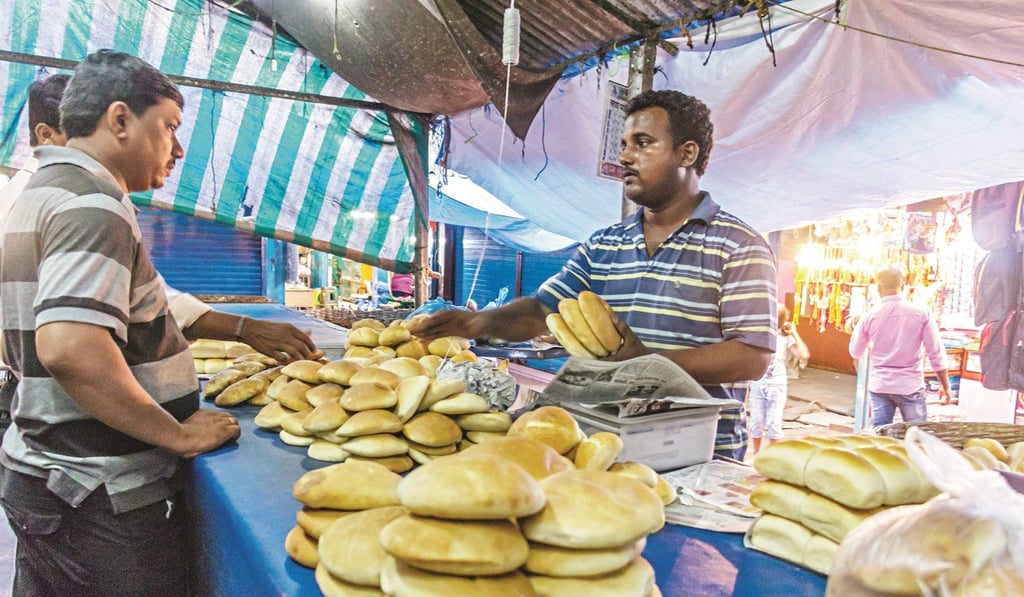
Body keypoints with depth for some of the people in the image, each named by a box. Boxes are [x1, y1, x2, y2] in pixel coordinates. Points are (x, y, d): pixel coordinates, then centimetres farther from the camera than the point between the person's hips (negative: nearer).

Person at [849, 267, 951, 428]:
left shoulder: (869, 316, -4)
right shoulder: (921, 314, -7)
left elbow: (856, 352, 7)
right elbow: (936, 354, -4)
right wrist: (946, 386, 7)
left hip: (879, 386, 1)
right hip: (910, 386, -1)